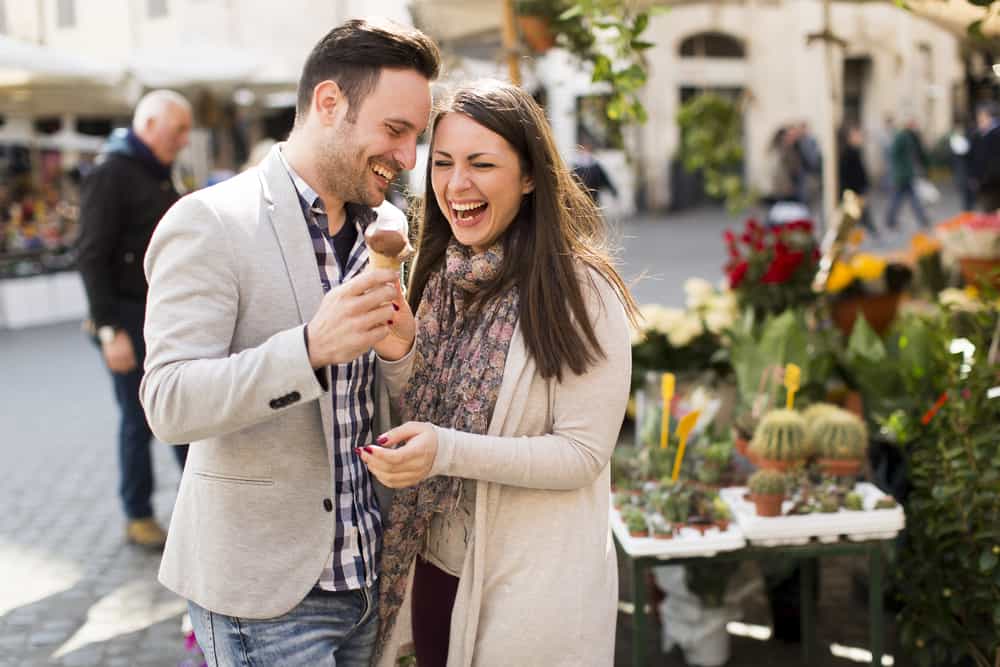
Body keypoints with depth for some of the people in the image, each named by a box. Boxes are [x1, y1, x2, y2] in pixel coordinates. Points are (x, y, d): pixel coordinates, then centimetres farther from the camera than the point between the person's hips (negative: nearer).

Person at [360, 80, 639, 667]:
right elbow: (415, 420, 7)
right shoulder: (438, 275, 3)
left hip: (534, 590, -5)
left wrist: (448, 451, -28)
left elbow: (582, 454, -17)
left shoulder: (580, 292, -16)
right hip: (433, 569, 6)